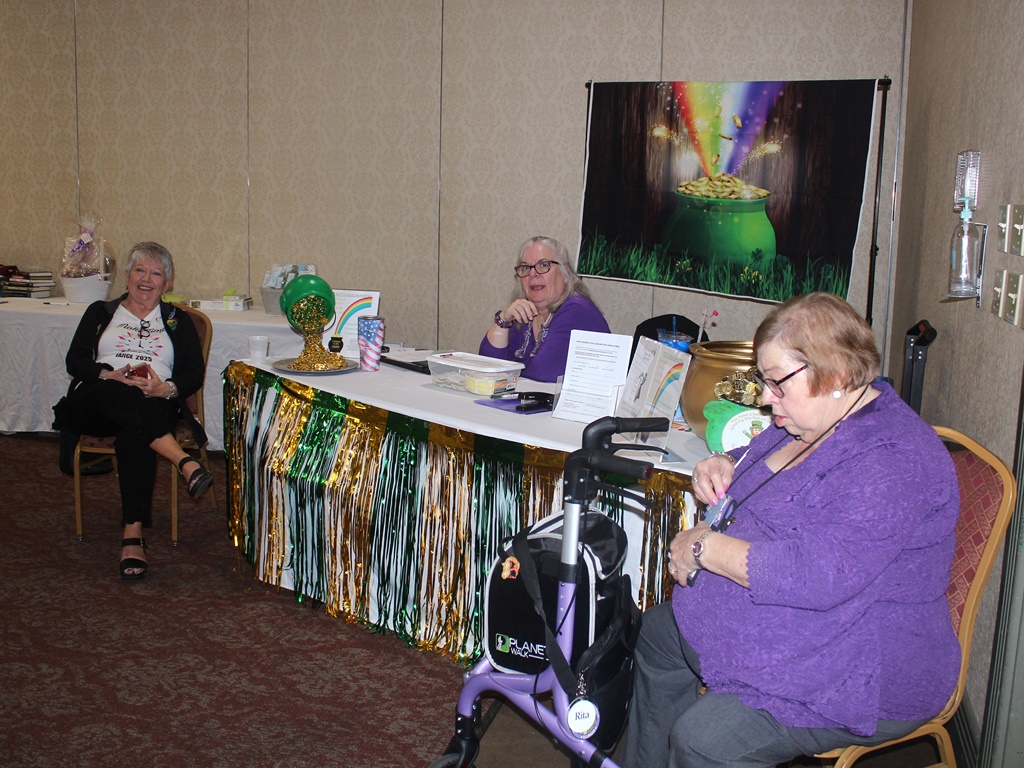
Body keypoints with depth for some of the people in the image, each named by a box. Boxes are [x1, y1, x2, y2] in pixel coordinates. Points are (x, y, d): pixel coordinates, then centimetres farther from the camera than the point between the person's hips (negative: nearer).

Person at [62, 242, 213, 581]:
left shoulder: (177, 321, 24)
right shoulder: (100, 312, 25)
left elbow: (195, 373, 9)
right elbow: (75, 361, 10)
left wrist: (167, 388, -14)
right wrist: (110, 375, -12)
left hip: (154, 407, 0)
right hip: (94, 405, 1)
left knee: (134, 433, -38)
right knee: (121, 395, -38)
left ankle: (133, 534, -45)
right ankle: (185, 463, -53)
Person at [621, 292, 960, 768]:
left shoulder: (891, 463, -28)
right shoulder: (816, 420, 3)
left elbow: (817, 577, -37)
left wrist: (704, 548, -25)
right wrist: (724, 467, -1)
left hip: (855, 680, -11)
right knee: (656, 635, 21)